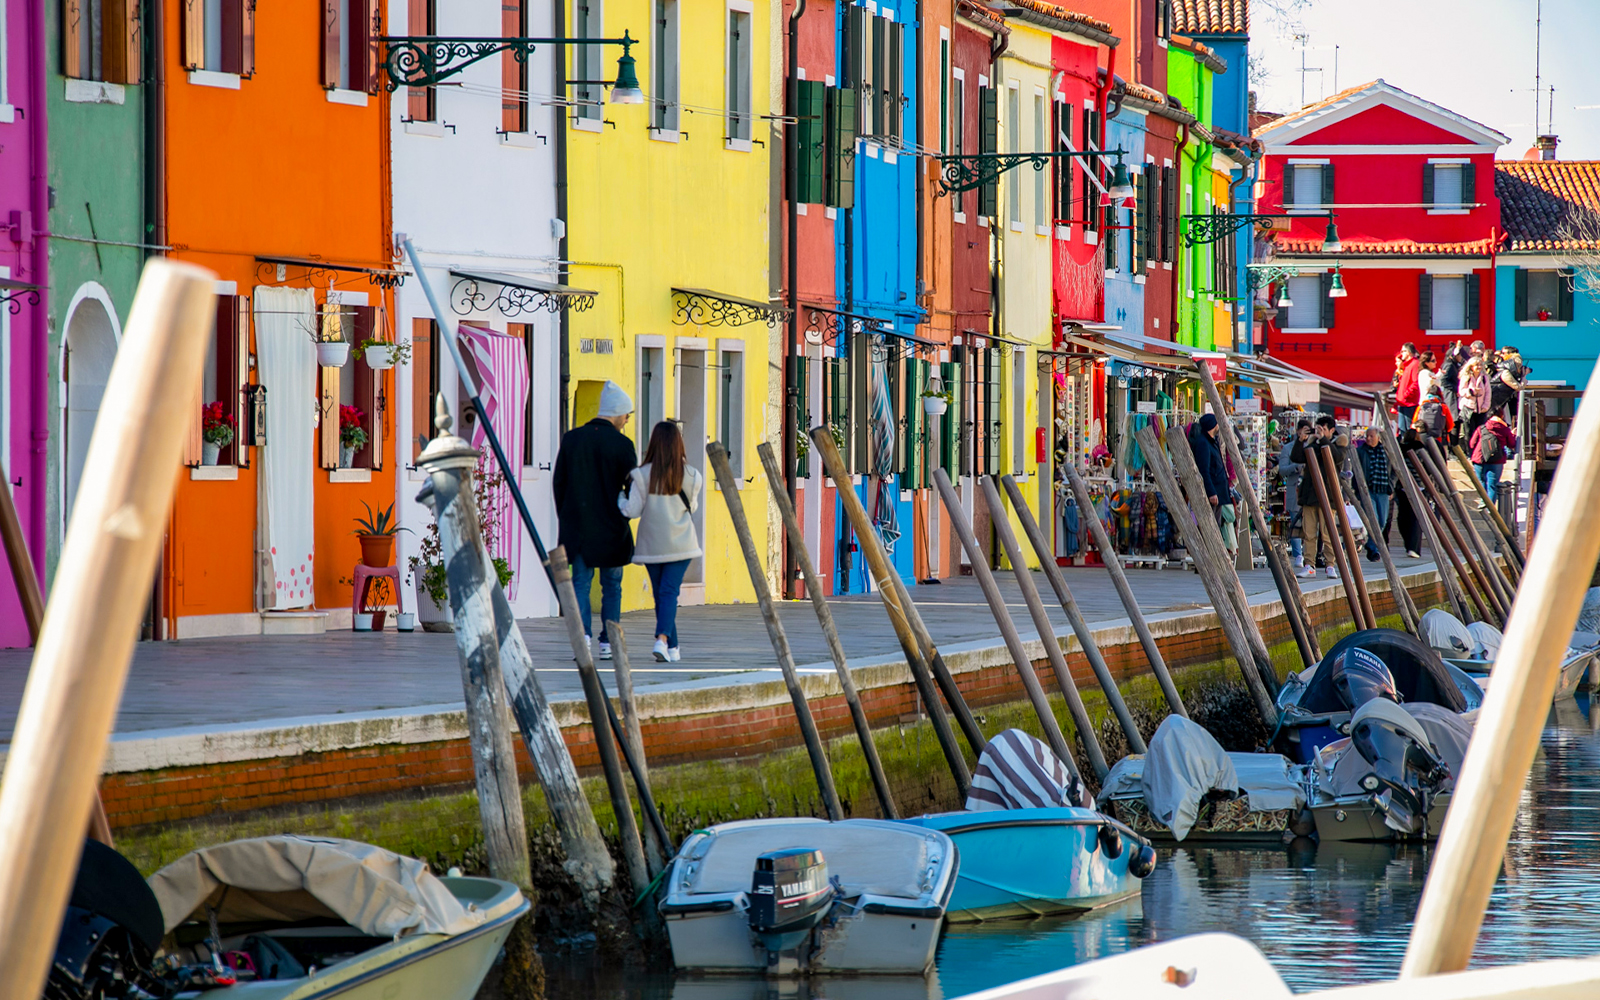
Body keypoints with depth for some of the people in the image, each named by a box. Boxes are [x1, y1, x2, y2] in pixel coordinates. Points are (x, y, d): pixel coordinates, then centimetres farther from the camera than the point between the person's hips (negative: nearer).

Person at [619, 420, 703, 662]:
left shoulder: (642, 475, -9)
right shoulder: (690, 476, -5)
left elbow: (632, 510, -7)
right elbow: (692, 507, 8)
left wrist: (620, 495, 10)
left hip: (651, 544, 0)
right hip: (680, 543, 0)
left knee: (660, 593, 11)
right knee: (670, 591, -2)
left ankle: (672, 648, 15)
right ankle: (663, 638, -24)